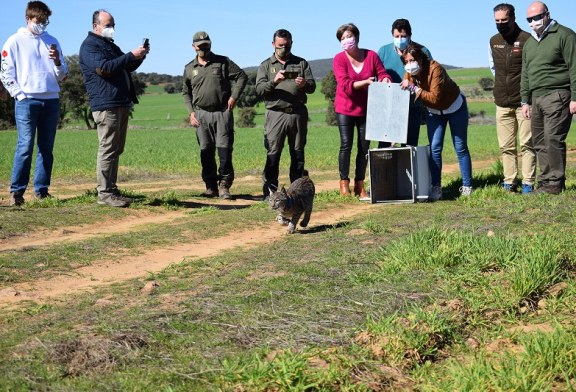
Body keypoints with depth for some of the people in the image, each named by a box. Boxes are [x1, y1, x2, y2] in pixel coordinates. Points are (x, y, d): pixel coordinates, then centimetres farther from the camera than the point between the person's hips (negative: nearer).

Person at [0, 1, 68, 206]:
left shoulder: (52, 41, 14)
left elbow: (62, 75, 13)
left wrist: (57, 61, -6)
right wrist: (20, 95, -7)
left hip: (51, 101, 4)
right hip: (27, 101, -4)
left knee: (46, 148, 5)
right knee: (25, 146, -11)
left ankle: (41, 190, 10)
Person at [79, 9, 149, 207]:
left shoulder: (111, 45, 24)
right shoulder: (89, 46, -5)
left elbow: (127, 68, 29)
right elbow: (104, 68, -19)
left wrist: (139, 56, 8)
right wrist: (131, 55, -18)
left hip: (122, 104, 9)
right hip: (106, 105, -9)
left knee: (116, 150, 10)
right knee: (107, 149, -10)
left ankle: (112, 189, 14)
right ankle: (104, 193, -9)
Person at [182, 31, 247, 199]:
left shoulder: (223, 62, 4)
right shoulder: (189, 68, 11)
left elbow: (242, 76, 4)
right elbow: (186, 92, 19)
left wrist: (234, 97, -6)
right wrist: (191, 112, 7)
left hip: (222, 112, -2)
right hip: (201, 114, 3)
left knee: (224, 149, -7)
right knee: (206, 151, 3)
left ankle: (224, 184, -2)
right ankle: (211, 186, 10)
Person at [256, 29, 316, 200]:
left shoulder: (301, 63, 15)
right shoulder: (266, 65, 11)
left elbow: (312, 86, 7)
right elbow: (259, 89, -2)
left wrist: (305, 84, -16)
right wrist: (274, 81, -21)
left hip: (298, 114, 2)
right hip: (276, 114, -2)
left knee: (298, 153, 6)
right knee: (273, 154, -7)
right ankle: (269, 191, -5)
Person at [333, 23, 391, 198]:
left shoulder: (371, 55, -1)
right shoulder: (339, 59, -8)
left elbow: (382, 73, 2)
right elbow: (345, 85, -18)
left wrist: (385, 79, -23)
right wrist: (366, 82, -30)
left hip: (366, 109, 2)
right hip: (345, 109, -2)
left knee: (364, 147, 4)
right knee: (346, 145, -5)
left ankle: (359, 184, 12)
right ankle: (344, 182, 5)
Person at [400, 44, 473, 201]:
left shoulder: (435, 69, -34)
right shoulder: (409, 74, -15)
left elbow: (435, 97, -40)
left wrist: (414, 88, -43)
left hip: (455, 107, -5)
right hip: (434, 111, 5)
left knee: (460, 148, 2)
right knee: (434, 148, -7)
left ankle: (467, 186, 10)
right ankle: (436, 188, -5)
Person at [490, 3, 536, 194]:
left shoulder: (526, 39, -9)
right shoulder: (493, 41, 9)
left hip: (524, 101, -5)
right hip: (502, 103, 5)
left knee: (526, 144, -3)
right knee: (506, 146, 7)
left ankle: (528, 183, -1)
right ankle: (509, 183, 12)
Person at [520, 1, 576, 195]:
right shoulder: (529, 43, 20)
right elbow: (525, 74, 23)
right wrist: (525, 100, 17)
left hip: (557, 96, -8)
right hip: (536, 98, 8)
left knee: (553, 139, -13)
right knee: (539, 142, 6)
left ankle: (555, 183, -8)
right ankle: (545, 182, 12)